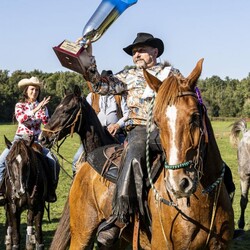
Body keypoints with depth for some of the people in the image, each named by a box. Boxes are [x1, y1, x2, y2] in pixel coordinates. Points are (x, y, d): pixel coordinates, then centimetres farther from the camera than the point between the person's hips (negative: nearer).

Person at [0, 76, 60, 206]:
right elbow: (21, 118, -19)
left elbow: (47, 123, -4)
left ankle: (51, 191, -1)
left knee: (53, 162, -17)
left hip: (36, 140, 1)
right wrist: (35, 109, -28)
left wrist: (42, 110, -17)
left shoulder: (42, 106, 8)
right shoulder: (20, 105, 2)